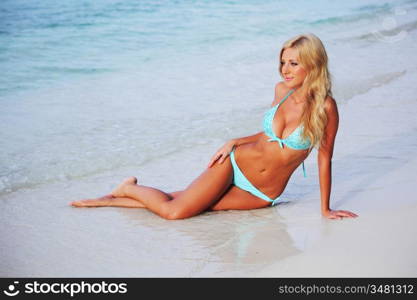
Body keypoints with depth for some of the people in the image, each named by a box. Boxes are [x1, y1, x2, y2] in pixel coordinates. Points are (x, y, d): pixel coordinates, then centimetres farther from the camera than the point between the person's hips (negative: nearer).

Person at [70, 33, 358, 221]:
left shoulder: (325, 107, -17)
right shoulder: (282, 90, -2)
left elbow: (325, 159, -9)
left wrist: (325, 209, -4)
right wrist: (233, 142, 1)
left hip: (262, 196, -2)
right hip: (236, 163, 2)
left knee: (175, 211, -9)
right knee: (175, 208, -9)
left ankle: (126, 194, 12)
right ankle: (129, 189, 18)